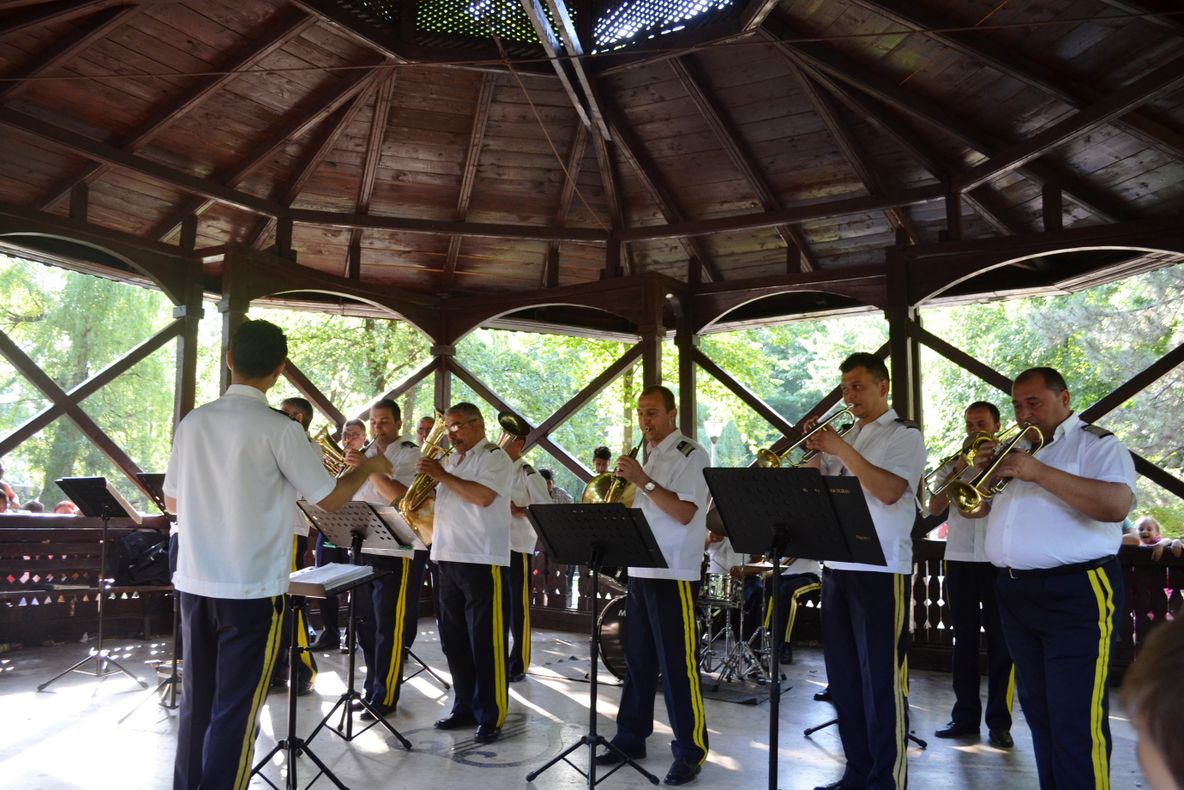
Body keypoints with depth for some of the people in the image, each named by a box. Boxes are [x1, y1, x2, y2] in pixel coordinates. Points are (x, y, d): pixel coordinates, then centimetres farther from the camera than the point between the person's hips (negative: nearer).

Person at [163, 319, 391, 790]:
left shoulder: (192, 422, 3)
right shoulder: (279, 429, -14)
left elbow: (172, 503, 13)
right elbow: (330, 499, -8)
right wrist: (368, 468, 10)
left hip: (194, 582, 6)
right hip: (251, 588, -6)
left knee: (196, 702, 17)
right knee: (235, 710, 4)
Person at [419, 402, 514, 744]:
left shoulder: (494, 457, -6)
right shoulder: (452, 461, 19)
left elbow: (483, 496, -22)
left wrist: (442, 475, -14)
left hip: (482, 561, -8)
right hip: (448, 559, 9)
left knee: (485, 643, -3)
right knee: (454, 640, 14)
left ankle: (491, 716, 6)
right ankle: (464, 706, 27)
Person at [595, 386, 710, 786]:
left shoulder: (691, 454, -7)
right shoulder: (646, 458, 17)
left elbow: (684, 513, -17)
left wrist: (643, 481, -20)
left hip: (674, 574, -8)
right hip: (640, 570, 8)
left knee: (677, 665, -3)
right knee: (637, 661, 13)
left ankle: (690, 751, 7)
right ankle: (630, 738, 24)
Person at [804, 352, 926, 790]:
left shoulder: (904, 434, -2)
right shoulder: (846, 435, 18)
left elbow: (889, 491, -18)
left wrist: (841, 450, -18)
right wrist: (816, 451, -1)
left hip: (881, 571, -7)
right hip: (836, 567, 7)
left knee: (882, 681, -2)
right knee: (843, 677, 12)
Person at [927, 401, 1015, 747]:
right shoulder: (953, 464, 13)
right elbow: (934, 508, 2)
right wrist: (958, 469, -8)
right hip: (959, 558, 3)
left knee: (1000, 641, 2)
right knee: (964, 640, 9)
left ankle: (999, 721, 10)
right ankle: (965, 715, 17)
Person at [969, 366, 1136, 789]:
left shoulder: (1096, 444, -3)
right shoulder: (1014, 449, 18)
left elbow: (1116, 504, -21)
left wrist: (1040, 473, -22)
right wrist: (981, 472, 0)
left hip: (1076, 595, -7)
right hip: (1013, 593, 7)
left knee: (1077, 723, -7)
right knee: (1039, 713, 16)